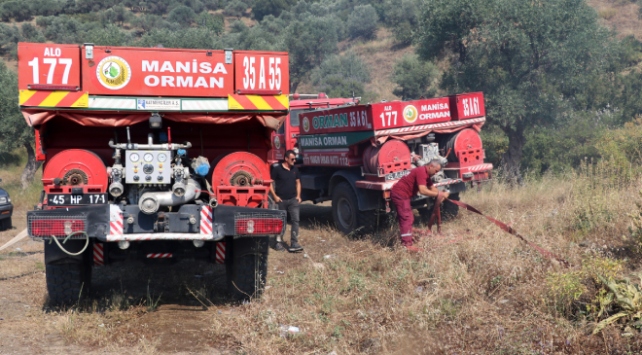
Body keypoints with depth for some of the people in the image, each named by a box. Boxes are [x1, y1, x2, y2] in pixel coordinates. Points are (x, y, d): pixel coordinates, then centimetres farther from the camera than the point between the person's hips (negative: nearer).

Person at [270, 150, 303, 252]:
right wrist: (275, 196, -12)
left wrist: (298, 195, 7)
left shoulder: (295, 170, 10)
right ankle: (278, 242, 20)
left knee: (295, 220, -8)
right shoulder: (277, 169, -7)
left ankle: (294, 243, -9)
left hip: (293, 200, 4)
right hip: (281, 200, -4)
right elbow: (270, 183, -6)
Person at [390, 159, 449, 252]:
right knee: (407, 218, -12)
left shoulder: (426, 174, 11)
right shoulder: (421, 172, -22)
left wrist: (442, 194, -2)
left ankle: (404, 240, 29)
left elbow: (432, 187, 17)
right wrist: (439, 194, -26)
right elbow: (423, 191, -32)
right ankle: (407, 245, -15)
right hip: (400, 193, -11)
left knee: (405, 218, 19)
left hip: (401, 194, 11)